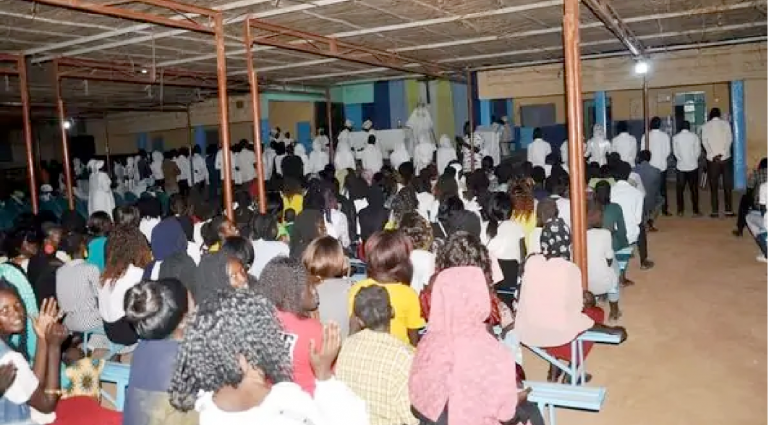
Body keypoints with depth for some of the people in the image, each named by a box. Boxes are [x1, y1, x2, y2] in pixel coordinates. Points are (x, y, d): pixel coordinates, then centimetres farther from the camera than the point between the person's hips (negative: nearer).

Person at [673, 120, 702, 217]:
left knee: (680, 189, 9)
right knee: (694, 189, 6)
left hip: (681, 166, 0)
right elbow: (698, 151, -2)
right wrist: (693, 159, 14)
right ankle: (695, 211, 6)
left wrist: (681, 160, 10)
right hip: (693, 166, 0)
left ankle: (680, 211, 9)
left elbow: (676, 153, -3)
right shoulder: (694, 136, -3)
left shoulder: (675, 137, -2)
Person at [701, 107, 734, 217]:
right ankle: (729, 210, 6)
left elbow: (704, 142, -5)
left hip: (712, 160, 0)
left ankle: (715, 211, 2)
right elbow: (730, 139, -6)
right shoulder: (726, 124, 4)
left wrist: (713, 155, -9)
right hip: (726, 158, 0)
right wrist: (722, 153, -12)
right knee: (727, 186, 6)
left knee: (714, 187, 3)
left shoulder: (705, 126, 3)